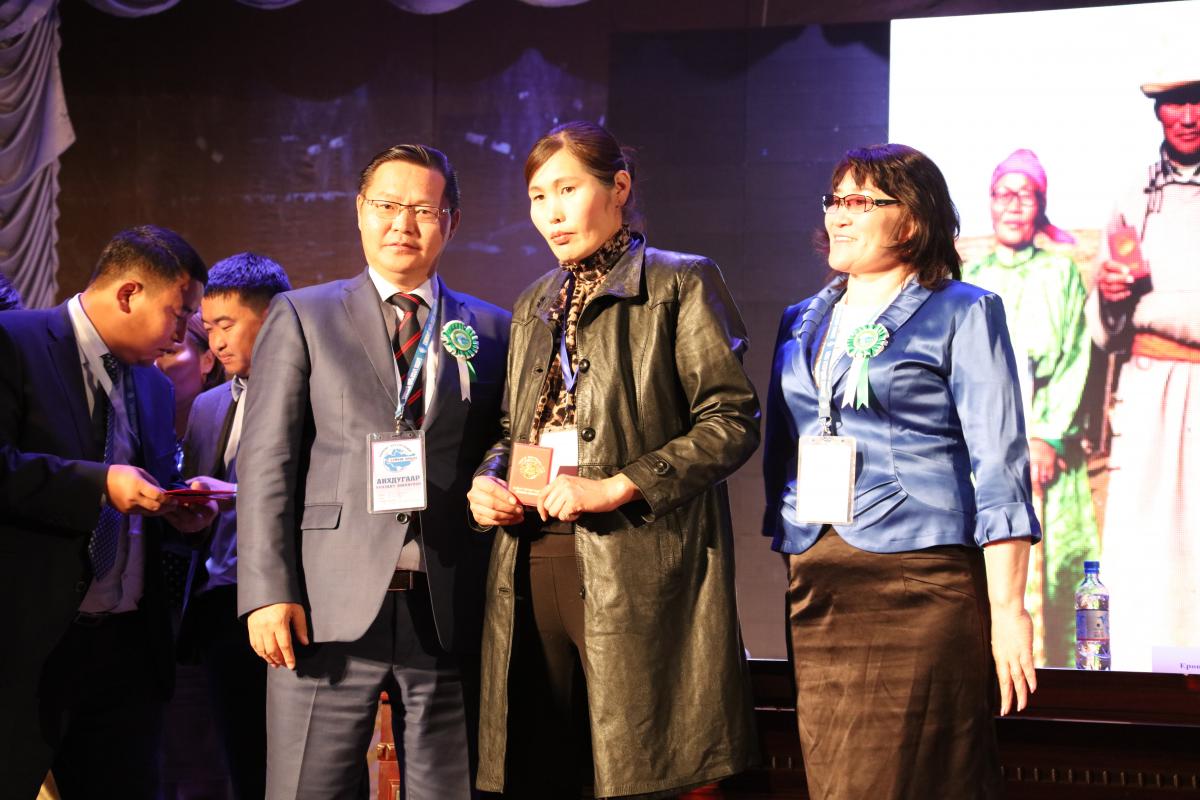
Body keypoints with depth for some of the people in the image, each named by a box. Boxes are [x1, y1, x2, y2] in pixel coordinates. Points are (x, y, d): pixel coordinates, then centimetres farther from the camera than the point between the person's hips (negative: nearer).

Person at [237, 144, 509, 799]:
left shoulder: (491, 330, 14)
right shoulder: (301, 317, 9)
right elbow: (266, 462, 2)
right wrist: (267, 593, -7)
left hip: (449, 615, 2)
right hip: (330, 610, -2)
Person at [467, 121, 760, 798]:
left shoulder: (681, 283, 1)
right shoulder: (534, 307, 22)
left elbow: (732, 419, -7)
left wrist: (617, 487, -14)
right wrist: (489, 479, 6)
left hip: (636, 570, -6)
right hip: (533, 559, 6)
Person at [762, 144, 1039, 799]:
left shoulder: (963, 314, 0)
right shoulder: (804, 322, 17)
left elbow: (1000, 470, -6)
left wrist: (1007, 609, -12)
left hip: (920, 583, -5)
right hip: (817, 588, 6)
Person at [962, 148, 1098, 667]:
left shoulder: (1061, 274, 9)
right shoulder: (970, 279, 14)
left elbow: (1075, 361, 2)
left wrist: (1048, 438, -9)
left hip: (1042, 439, -1)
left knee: (1042, 561, -9)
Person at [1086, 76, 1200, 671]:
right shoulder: (1135, 202, 16)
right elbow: (1106, 335, 19)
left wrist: (1143, 298, -4)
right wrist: (1110, 295, -2)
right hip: (1148, 402, 3)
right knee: (1139, 561, -4)